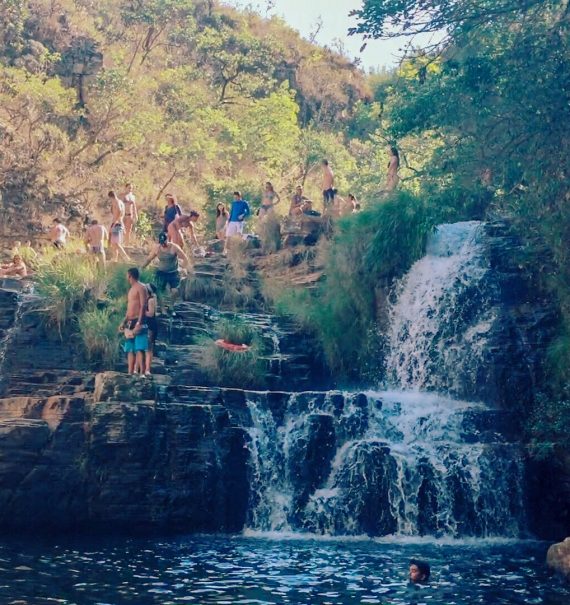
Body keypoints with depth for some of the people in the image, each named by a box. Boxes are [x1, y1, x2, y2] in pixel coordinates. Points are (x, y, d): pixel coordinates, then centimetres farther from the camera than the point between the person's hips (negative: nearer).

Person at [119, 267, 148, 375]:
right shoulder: (131, 289, 21)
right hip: (130, 323, 9)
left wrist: (139, 323, -21)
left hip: (138, 322, -9)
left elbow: (143, 306, -14)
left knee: (139, 349, -15)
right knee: (130, 349, 6)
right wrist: (123, 322, 21)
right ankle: (130, 373, 7)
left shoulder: (141, 288, -6)